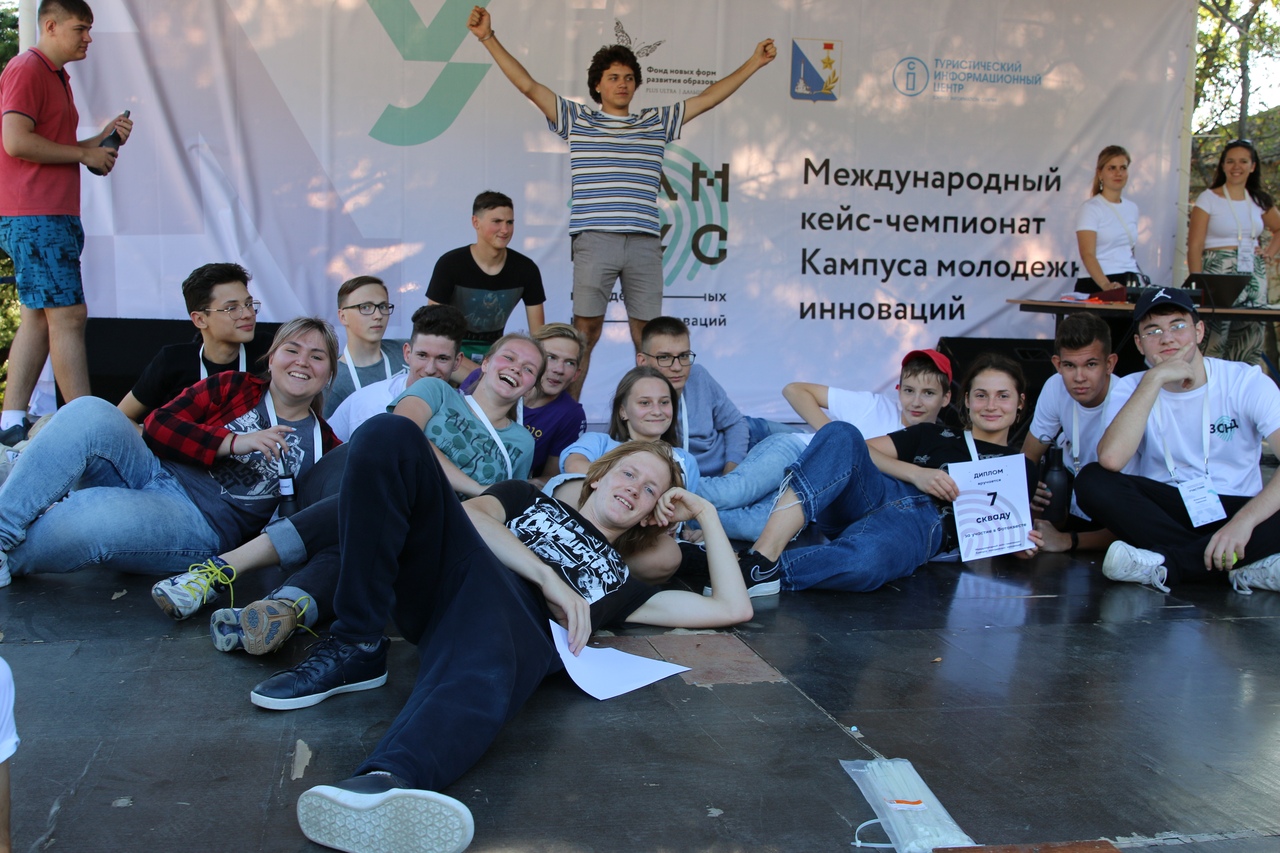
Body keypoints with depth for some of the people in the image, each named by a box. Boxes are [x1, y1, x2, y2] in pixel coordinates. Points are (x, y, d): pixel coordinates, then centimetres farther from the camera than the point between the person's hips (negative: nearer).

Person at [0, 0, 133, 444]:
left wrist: (102, 139, 12)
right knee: (68, 315, -12)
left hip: (52, 216, 10)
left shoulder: (55, 76, 23)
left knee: (38, 318, 9)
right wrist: (85, 154, -10)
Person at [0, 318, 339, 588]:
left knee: (79, 519, -33)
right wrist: (233, 442, -10)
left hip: (204, 522, -3)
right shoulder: (233, 387, 13)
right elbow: (157, 426, 2)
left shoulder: (322, 444, 12)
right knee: (88, 412, -25)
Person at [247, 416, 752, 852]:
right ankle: (355, 647, -22)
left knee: (482, 671, -41)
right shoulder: (529, 499, 35)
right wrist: (547, 574, -2)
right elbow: (472, 512, 11)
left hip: (522, 620, -1)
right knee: (390, 436, -21)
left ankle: (384, 782, -72)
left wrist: (706, 514, 33)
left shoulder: (620, 582, 35)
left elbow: (733, 608, 29)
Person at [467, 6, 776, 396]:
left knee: (647, 336, 4)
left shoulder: (657, 122, 18)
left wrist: (754, 63, 22)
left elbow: (708, 97, 21)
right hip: (594, 241, -2)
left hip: (645, 243, 2)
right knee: (585, 333, -3)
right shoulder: (576, 119, 12)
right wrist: (489, 38, 2)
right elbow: (527, 85, 8)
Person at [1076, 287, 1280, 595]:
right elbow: (1111, 460, -24)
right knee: (1092, 479, -25)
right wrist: (1154, 379, -22)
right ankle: (1238, 566, -27)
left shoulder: (1246, 381, -5)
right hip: (1167, 509, 2)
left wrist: (1244, 520, -34)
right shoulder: (1132, 389, -1)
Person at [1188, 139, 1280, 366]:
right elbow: (1194, 246, -5)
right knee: (1214, 341, -10)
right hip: (1219, 273, -5)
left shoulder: (1259, 200, 13)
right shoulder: (1209, 198, 0)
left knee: (1251, 346, 3)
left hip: (1254, 276, 5)